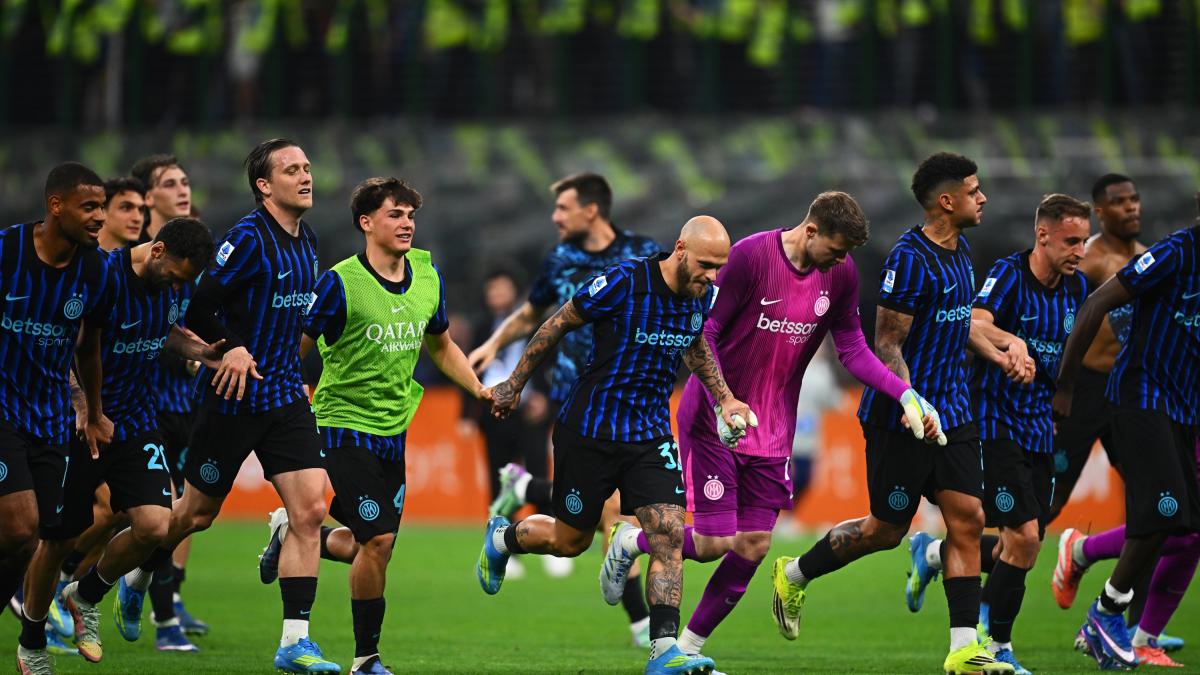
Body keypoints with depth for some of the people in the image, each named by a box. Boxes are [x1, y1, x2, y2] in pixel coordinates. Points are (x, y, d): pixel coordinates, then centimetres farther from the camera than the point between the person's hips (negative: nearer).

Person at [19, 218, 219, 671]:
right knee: (60, 539, 2)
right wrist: (83, 409, -26)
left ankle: (86, 597, 16)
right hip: (78, 425, -5)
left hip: (135, 423, 5)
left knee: (154, 526, -12)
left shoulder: (172, 283, 0)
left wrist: (199, 351, 2)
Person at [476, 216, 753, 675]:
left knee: (669, 534, -12)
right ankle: (501, 537, 42)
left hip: (651, 435, 5)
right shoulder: (624, 283, -22)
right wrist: (514, 385, 0)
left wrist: (725, 400, 12)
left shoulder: (704, 296, -3)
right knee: (570, 540, 10)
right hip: (590, 431, -5)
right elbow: (558, 324, -9)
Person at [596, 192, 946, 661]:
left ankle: (689, 647, 15)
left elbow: (853, 350, 6)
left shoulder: (840, 273, -1)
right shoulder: (751, 256, -18)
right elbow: (703, 332, -15)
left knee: (753, 547, 1)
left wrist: (907, 395, -7)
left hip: (772, 436, 6)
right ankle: (630, 543, 22)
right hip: (713, 424, -5)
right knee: (715, 543, -8)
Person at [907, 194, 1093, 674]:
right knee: (1024, 538, -15)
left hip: (1038, 430, 7)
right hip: (995, 424, -7)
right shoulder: (1010, 274, -14)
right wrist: (1011, 342, -50)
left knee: (1020, 548, 5)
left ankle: (932, 553, 31)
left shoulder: (1077, 287, 6)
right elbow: (975, 324, -32)